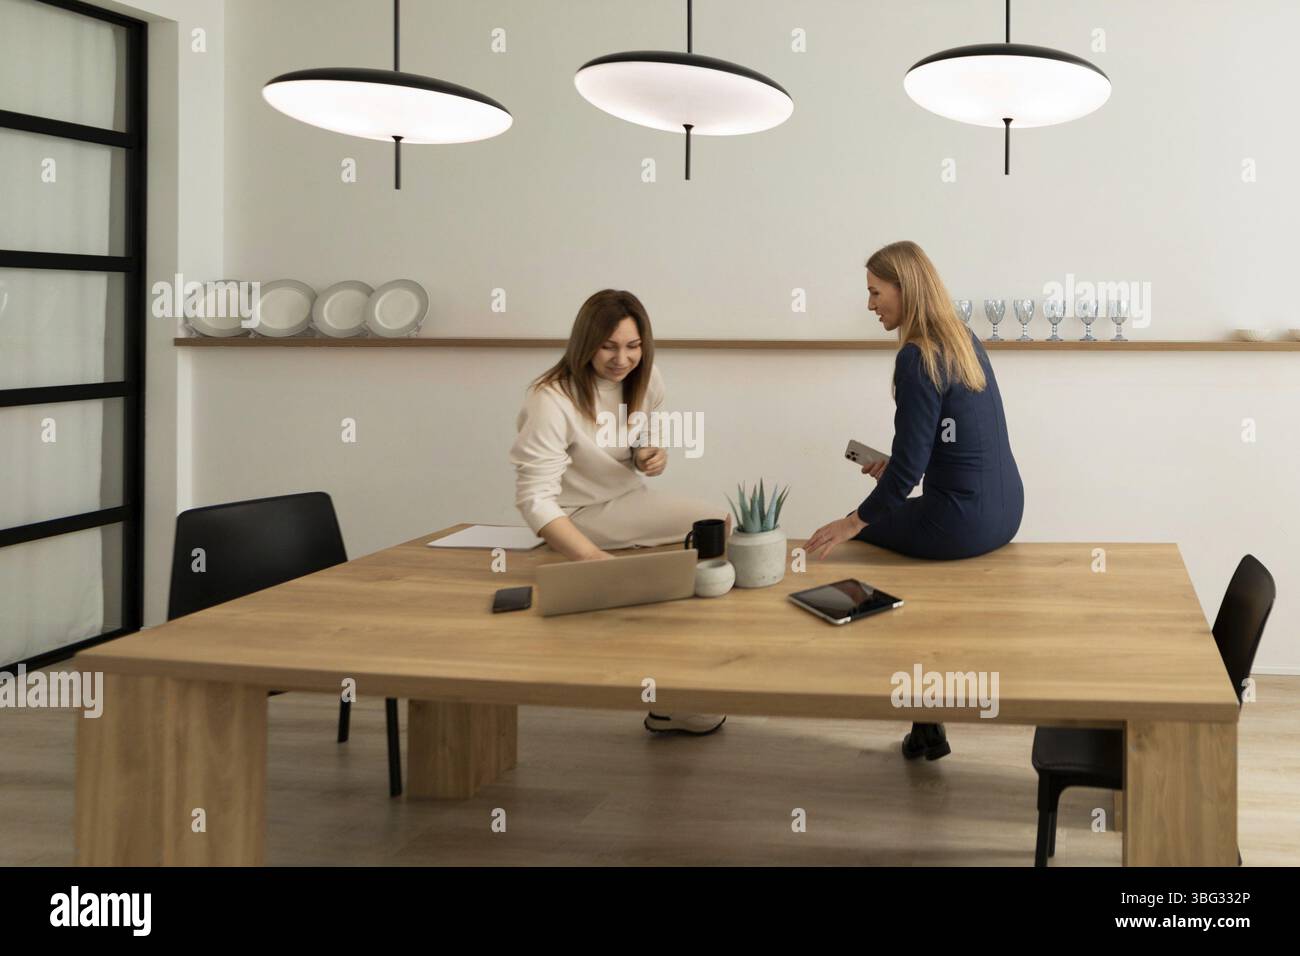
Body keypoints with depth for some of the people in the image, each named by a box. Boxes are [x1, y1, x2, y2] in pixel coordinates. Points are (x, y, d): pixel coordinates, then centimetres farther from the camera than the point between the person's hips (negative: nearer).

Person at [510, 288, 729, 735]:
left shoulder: (646, 380, -3)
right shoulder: (552, 399, -24)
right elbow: (535, 497, -28)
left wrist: (652, 456, -11)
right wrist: (592, 557, -42)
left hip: (628, 499, 7)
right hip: (582, 516, -7)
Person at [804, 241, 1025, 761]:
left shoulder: (917, 358, -17)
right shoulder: (966, 341, 9)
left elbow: (910, 465, -18)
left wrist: (852, 522, -10)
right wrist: (895, 466, 20)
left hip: (963, 522, -9)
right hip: (1004, 511, 9)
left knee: (862, 528, 18)